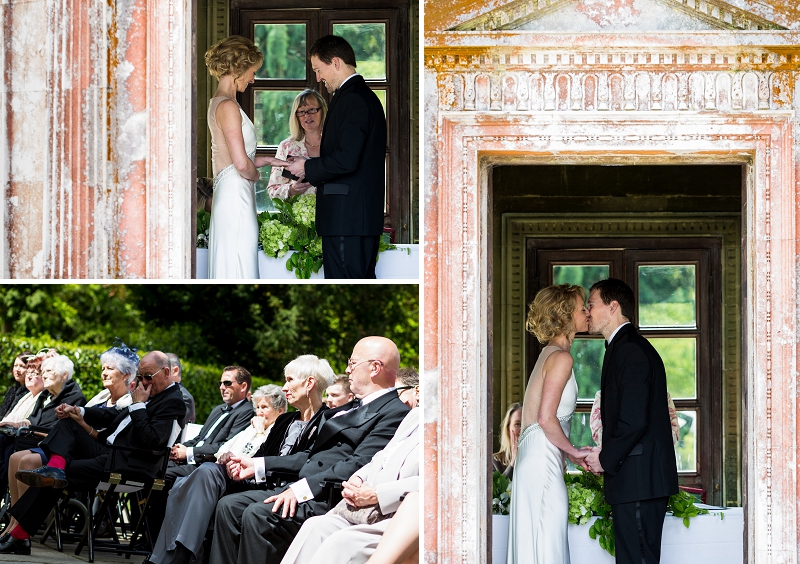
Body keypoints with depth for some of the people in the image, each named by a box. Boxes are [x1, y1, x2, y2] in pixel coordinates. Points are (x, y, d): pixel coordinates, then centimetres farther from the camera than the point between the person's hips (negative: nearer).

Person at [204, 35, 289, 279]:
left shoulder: (217, 103, 15)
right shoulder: (228, 106, -15)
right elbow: (241, 163, -20)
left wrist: (268, 160, 19)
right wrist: (255, 174, 0)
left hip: (228, 197, 10)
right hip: (236, 196, -10)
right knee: (238, 269, -7)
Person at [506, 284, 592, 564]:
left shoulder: (549, 354, 16)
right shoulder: (561, 357, -11)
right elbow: (546, 417, -18)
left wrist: (569, 453, 17)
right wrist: (574, 452, -6)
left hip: (537, 457, 9)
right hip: (543, 460, -9)